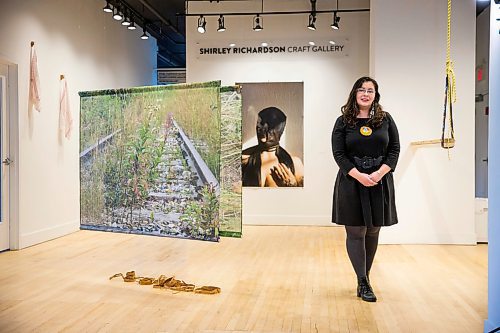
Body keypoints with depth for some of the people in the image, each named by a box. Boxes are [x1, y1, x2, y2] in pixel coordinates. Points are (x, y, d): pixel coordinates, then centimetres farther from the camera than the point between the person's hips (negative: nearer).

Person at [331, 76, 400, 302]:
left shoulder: (386, 119, 7)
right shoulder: (343, 122, 2)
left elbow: (394, 149, 3)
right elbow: (339, 154, -5)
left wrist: (379, 173, -13)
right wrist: (359, 176, -17)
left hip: (380, 183, 2)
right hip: (352, 183, -2)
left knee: (373, 232, 9)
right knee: (355, 232, 0)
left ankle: (365, 277, 23)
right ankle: (363, 283, 8)